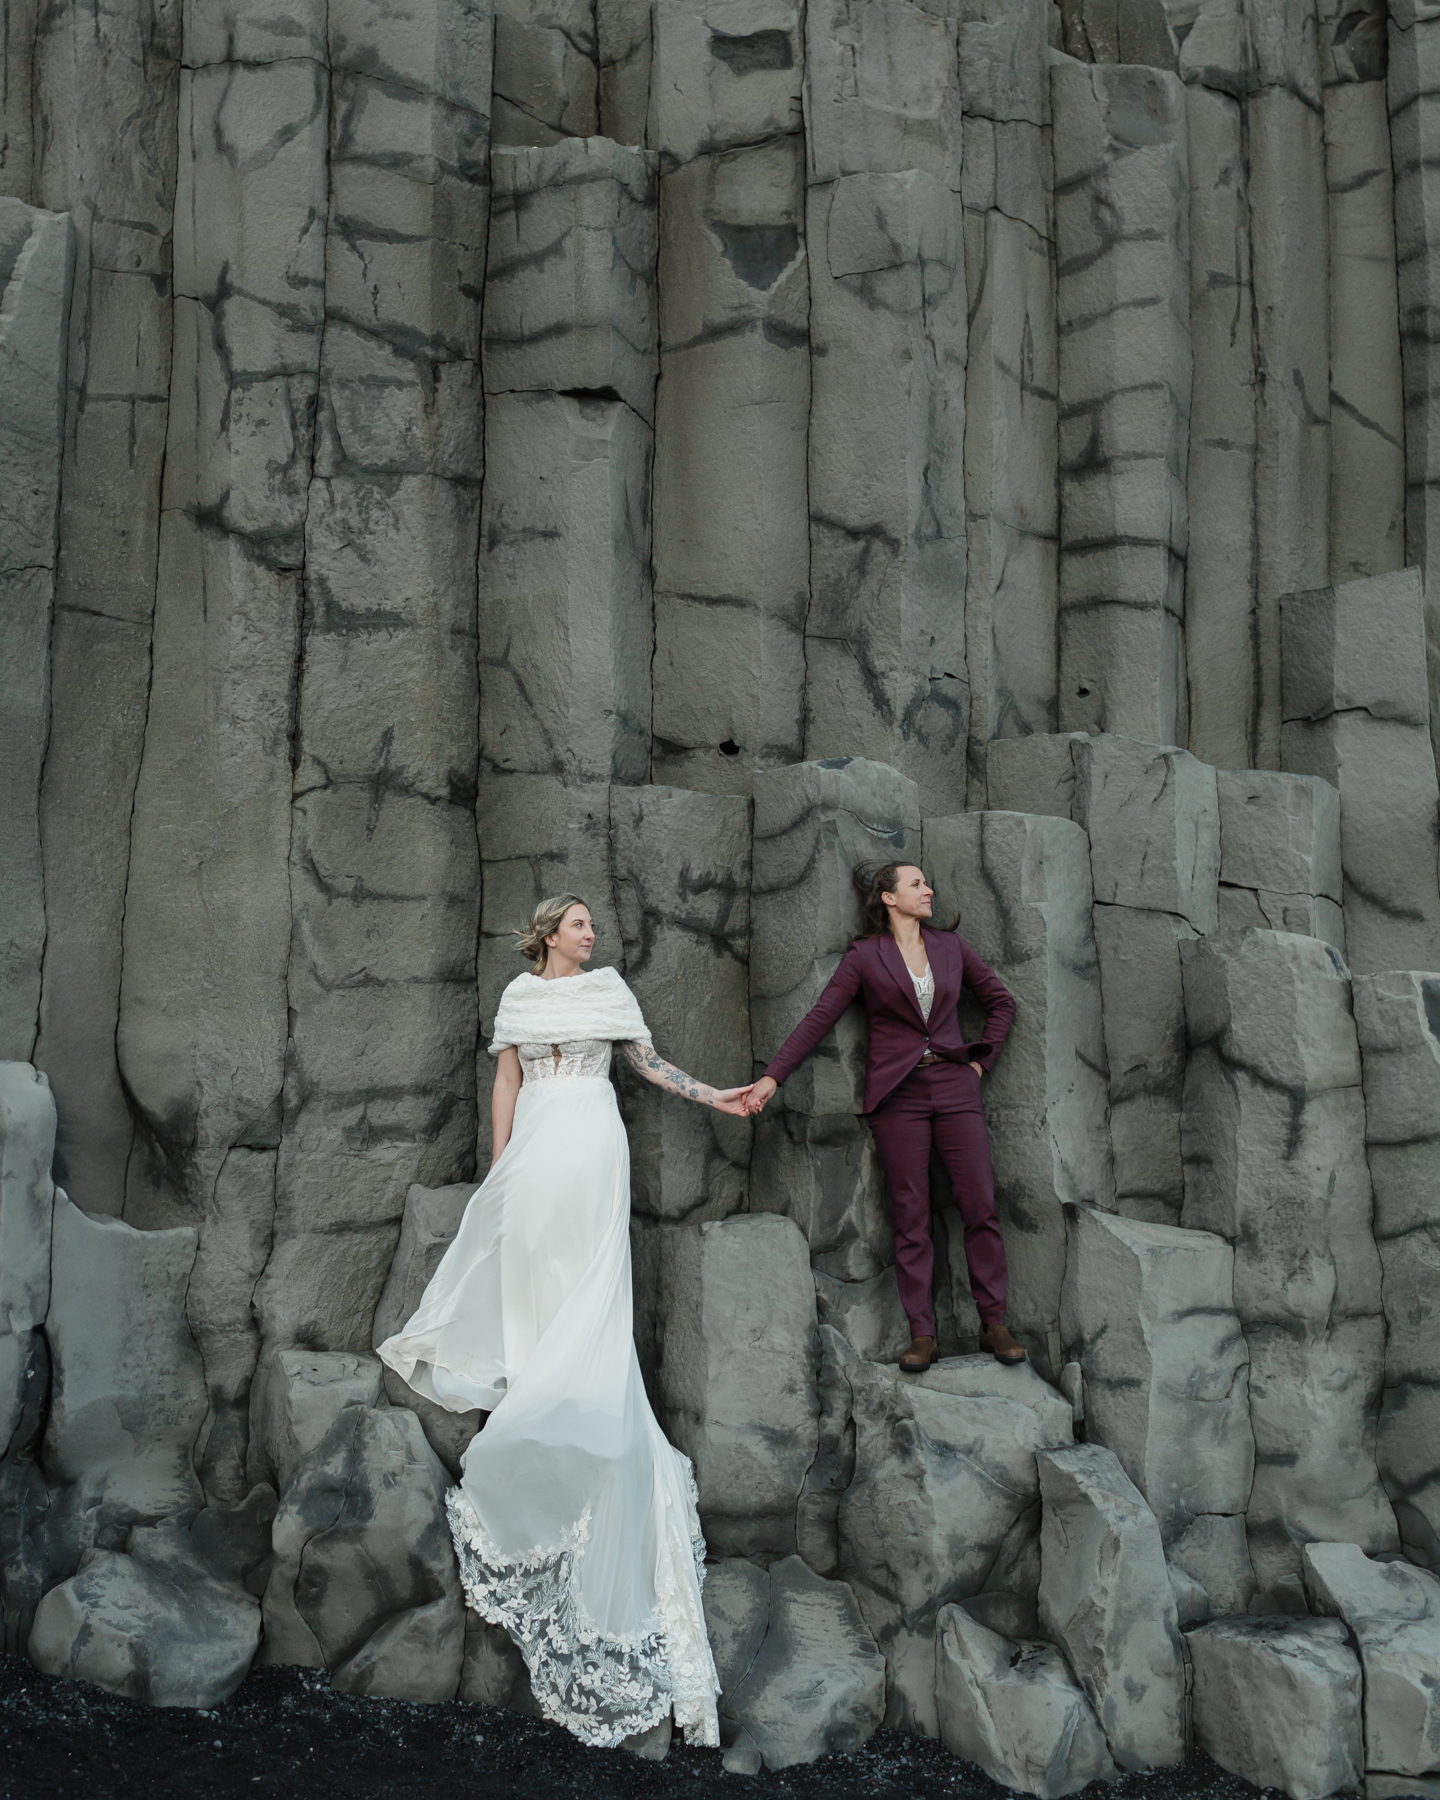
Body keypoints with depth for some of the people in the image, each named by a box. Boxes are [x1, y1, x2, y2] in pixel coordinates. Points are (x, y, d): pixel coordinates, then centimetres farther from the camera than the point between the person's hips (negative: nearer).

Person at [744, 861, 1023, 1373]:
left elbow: (1001, 1002, 20)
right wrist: (772, 1077, -9)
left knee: (981, 1206, -1)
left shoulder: (951, 947, 11)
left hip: (954, 1088, 3)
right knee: (910, 1216, 0)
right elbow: (818, 1018, -2)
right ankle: (922, 1334, 7)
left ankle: (994, 1325, 10)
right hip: (898, 1095, -2)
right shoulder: (865, 956, 2)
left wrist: (980, 1060, 9)